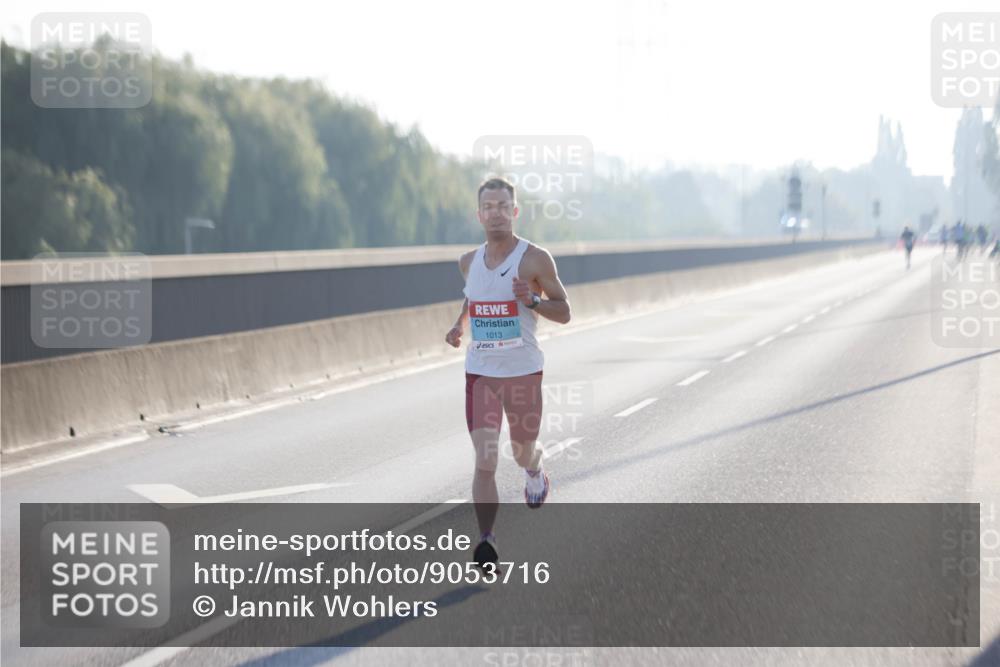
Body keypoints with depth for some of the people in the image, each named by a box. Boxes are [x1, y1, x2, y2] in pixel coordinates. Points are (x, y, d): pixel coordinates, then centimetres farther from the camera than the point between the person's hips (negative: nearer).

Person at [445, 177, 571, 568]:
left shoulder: (535, 259, -7)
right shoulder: (469, 262, 5)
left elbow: (564, 313, -3)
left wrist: (532, 301, -22)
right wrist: (459, 325, 7)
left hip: (523, 371, -2)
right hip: (480, 372, 2)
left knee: (522, 451, 16)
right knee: (485, 459, -11)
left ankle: (535, 470, 53)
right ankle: (486, 542, -14)